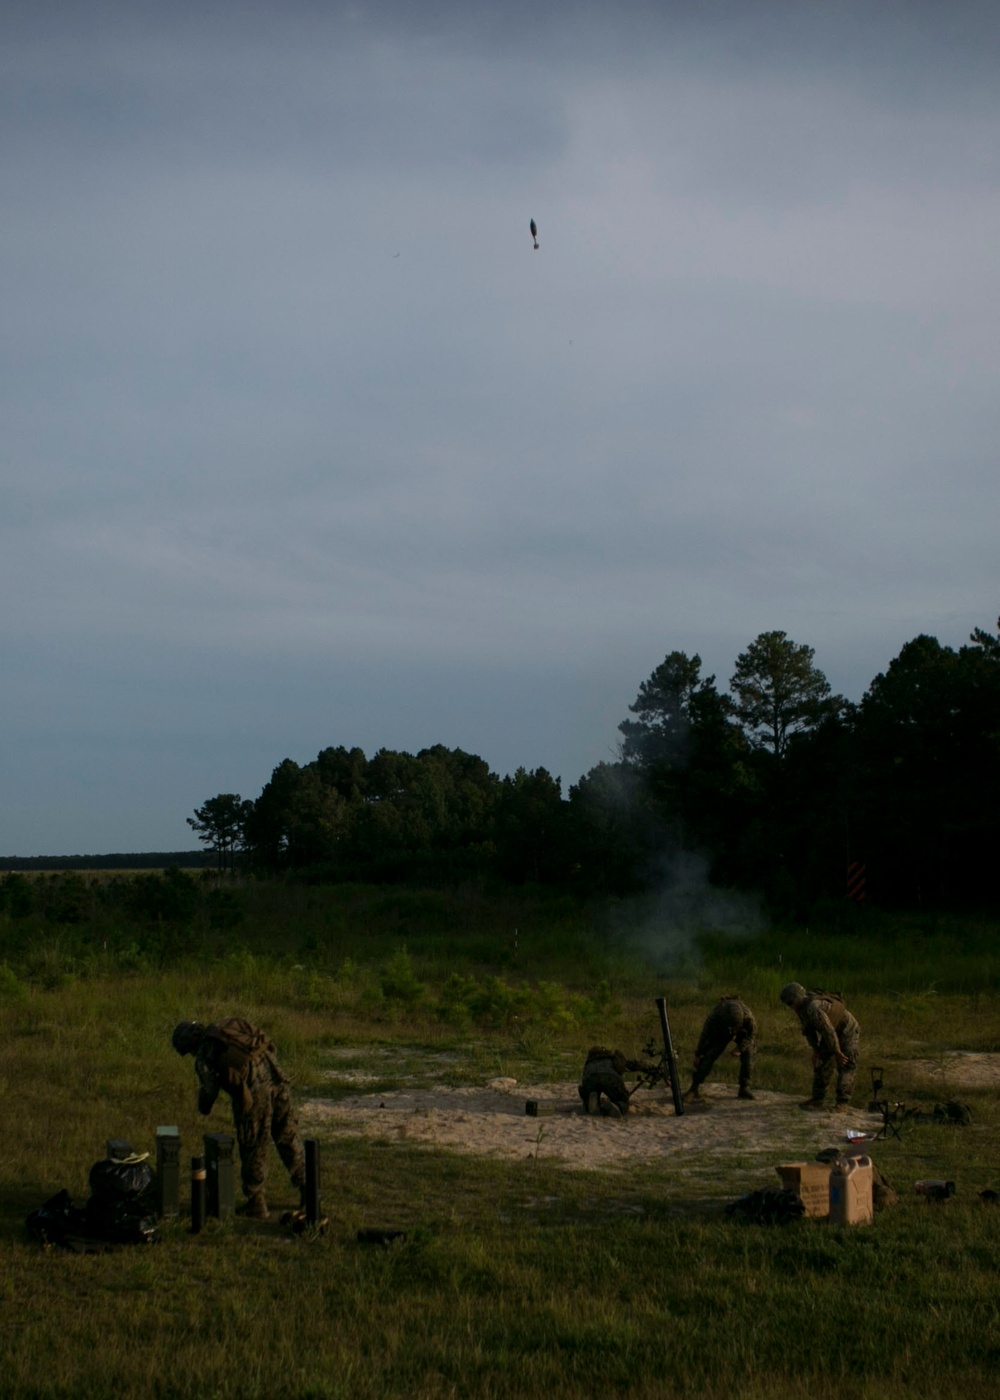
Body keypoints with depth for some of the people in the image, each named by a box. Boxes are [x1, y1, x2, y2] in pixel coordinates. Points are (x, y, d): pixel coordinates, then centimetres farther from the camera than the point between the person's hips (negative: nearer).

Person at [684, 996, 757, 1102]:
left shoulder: (747, 1016, -40)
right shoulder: (714, 1016, -39)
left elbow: (752, 1034, -19)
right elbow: (705, 1035, -22)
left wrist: (740, 1048, -28)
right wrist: (698, 1054, -12)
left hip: (743, 1033, 1)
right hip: (720, 1032, -1)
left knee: (748, 1053, -19)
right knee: (709, 1055, -16)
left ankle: (745, 1088, -8)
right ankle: (694, 1088, -12)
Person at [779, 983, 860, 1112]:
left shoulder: (814, 1008, -36)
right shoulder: (801, 1007, -6)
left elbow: (828, 1030, -33)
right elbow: (808, 1029, 8)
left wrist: (837, 1052, -25)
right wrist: (815, 1049, 9)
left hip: (847, 1032, -10)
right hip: (831, 1034, 10)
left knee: (846, 1067, -11)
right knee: (822, 1064, 8)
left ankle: (842, 1103, -12)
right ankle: (817, 1099, 13)